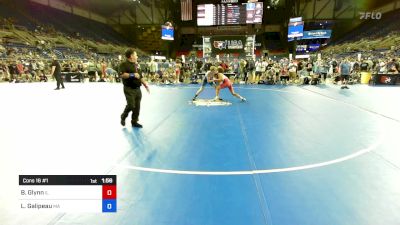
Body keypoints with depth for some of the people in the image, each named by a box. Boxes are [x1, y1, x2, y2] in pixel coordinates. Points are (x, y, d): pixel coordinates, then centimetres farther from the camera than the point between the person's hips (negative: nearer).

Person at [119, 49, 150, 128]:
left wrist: (145, 85, 15)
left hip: (137, 89, 7)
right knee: (131, 105, -11)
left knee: (137, 107, 7)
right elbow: (122, 74, -20)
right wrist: (132, 75, -20)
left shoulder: (136, 65, 16)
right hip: (129, 89, -7)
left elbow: (140, 77, 22)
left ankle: (134, 122, 20)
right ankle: (123, 117, 17)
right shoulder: (124, 64, -6)